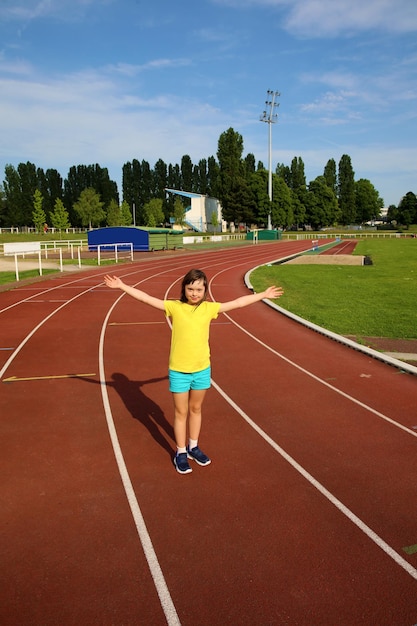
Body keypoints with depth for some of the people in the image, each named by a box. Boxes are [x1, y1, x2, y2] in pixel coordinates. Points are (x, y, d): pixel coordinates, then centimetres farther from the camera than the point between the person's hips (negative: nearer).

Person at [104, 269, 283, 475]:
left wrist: (264, 294, 10)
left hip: (202, 369, 3)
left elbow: (237, 303, 5)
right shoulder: (174, 307, -8)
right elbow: (146, 298, -9)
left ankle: (193, 447, 37)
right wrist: (122, 286, -12)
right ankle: (181, 453, 26)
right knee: (181, 412, 10)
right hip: (178, 371, -2)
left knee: (196, 409, 19)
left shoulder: (209, 308, -2)